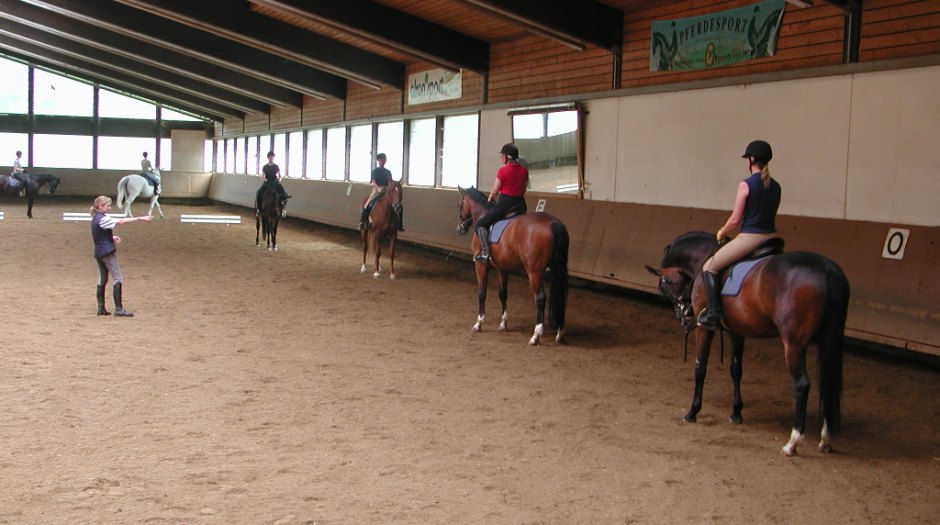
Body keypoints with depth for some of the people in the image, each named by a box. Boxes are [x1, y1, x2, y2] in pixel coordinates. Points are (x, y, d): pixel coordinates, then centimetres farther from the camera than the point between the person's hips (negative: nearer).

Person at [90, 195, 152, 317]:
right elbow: (121, 221, -25)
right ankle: (118, 309, -10)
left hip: (99, 252, 10)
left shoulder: (96, 218, 12)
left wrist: (112, 237, 8)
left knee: (102, 280, 14)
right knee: (118, 279, -7)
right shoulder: (102, 219, -17)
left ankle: (101, 308, 16)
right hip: (107, 251, -10)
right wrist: (140, 218, -27)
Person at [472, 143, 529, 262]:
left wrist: (490, 199, 15)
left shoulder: (503, 170, -12)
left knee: (480, 223, 2)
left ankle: (485, 251, -13)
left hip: (505, 203, -6)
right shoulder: (524, 170, 5)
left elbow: (495, 191, -5)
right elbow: (524, 190, 11)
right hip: (521, 204, 6)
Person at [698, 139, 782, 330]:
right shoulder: (776, 187, 8)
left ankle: (713, 314, -5)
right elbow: (770, 215, 15)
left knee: (709, 267, 5)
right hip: (770, 239, 7)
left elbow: (735, 219, -11)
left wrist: (722, 232, 9)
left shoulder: (746, 184, -11)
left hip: (749, 238, -7)